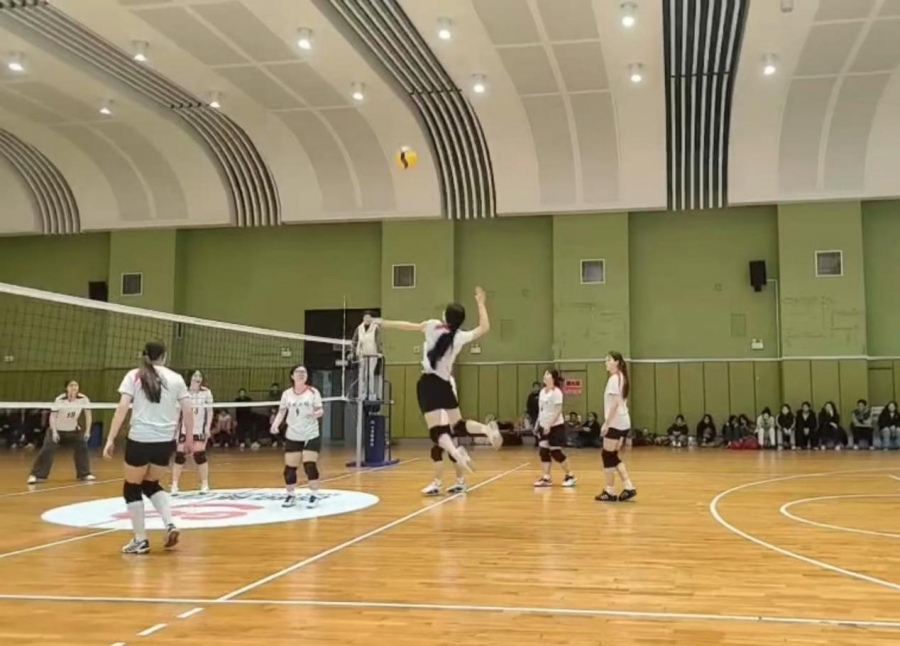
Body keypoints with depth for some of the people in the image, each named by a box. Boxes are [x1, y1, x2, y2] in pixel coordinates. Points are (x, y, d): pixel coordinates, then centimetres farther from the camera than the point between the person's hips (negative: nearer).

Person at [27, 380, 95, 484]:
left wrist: (87, 431, -11)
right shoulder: (59, 400, -26)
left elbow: (88, 414, -7)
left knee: (82, 448, -2)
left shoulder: (83, 399, -17)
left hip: (73, 429, 3)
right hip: (57, 429, -3)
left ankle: (85, 474, 11)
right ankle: (35, 475, -9)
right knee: (47, 450, -15)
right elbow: (52, 416, -23)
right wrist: (54, 432, -32)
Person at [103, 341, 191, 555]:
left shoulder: (134, 376, 2)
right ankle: (170, 525, 7)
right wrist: (189, 439, 14)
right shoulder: (176, 378, 8)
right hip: (165, 442, 3)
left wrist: (111, 439, -6)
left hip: (139, 440, -3)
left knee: (132, 488, 16)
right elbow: (188, 412, 5)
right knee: (151, 484, 24)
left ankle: (140, 540, 16)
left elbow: (122, 408, -7)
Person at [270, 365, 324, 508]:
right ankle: (290, 495, 20)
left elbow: (321, 410, -3)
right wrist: (275, 425, -9)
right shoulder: (287, 394, 4)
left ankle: (314, 496, 3)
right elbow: (281, 412, 7)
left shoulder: (313, 392, -2)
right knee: (289, 468, 2)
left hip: (311, 436, -2)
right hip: (292, 437, 2)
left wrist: (317, 413, -26)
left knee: (310, 466, -11)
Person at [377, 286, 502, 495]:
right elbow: (485, 328, 10)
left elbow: (409, 326, 4)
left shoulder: (433, 326, -6)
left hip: (428, 384, -3)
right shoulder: (460, 337, -1)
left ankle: (456, 452, -32)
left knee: (437, 431, -7)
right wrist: (481, 303, 16)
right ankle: (488, 429, -9)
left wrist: (383, 323, 16)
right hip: (444, 385, 3)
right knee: (458, 424, 16)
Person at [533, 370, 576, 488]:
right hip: (544, 426, 8)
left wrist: (549, 425, -22)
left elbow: (558, 411, -19)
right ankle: (546, 478, 5)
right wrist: (538, 424, 12)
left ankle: (570, 476, 10)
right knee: (543, 451, 1)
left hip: (555, 426, -8)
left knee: (556, 452, -4)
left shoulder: (556, 392, -15)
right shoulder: (542, 391, 10)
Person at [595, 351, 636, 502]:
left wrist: (606, 423, -20)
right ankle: (628, 487, 8)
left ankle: (610, 492, 4)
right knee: (613, 456, 13)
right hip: (623, 423, 9)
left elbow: (614, 403, -21)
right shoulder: (621, 378, 15)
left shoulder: (614, 378, -13)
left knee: (607, 456, -1)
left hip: (615, 423, -9)